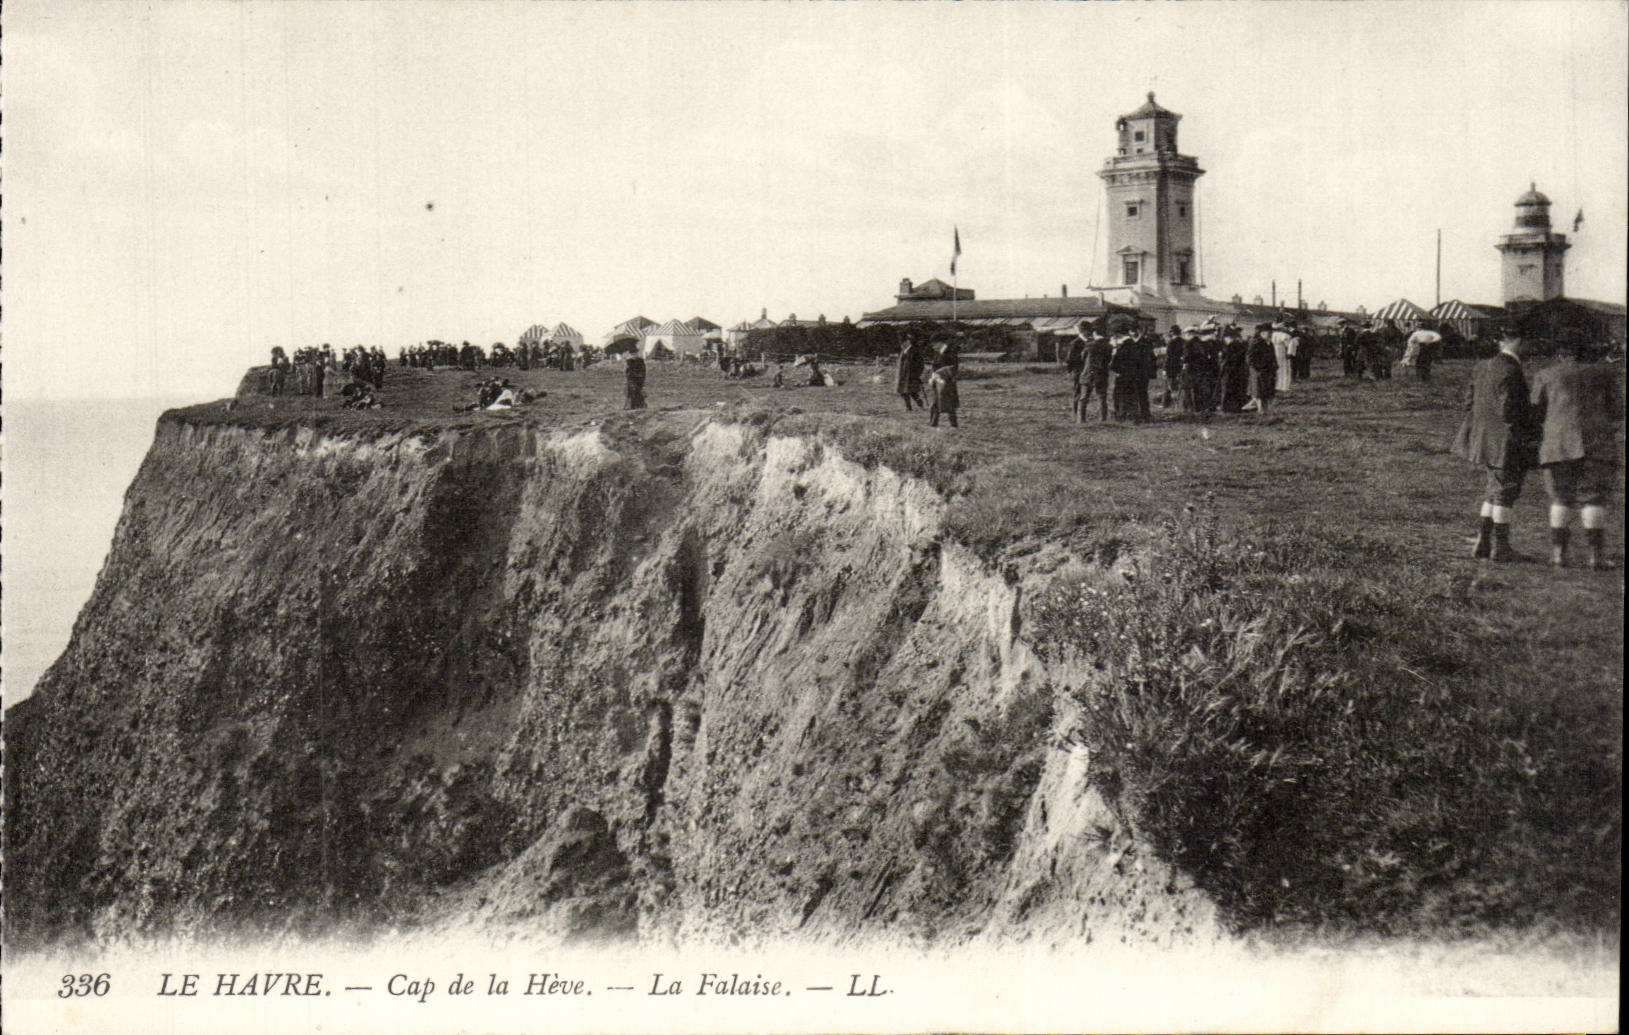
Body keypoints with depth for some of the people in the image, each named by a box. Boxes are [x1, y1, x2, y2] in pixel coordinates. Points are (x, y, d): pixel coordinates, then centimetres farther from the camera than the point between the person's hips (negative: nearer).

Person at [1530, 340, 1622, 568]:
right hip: (1597, 442, -1)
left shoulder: (1546, 375, 13)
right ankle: (1596, 555, -5)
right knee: (1595, 498, 2)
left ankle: (1558, 552, 4)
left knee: (1561, 498, 10)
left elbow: (1537, 410, 13)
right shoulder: (1604, 373, 13)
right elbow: (1617, 411, 12)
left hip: (1558, 441, 1)